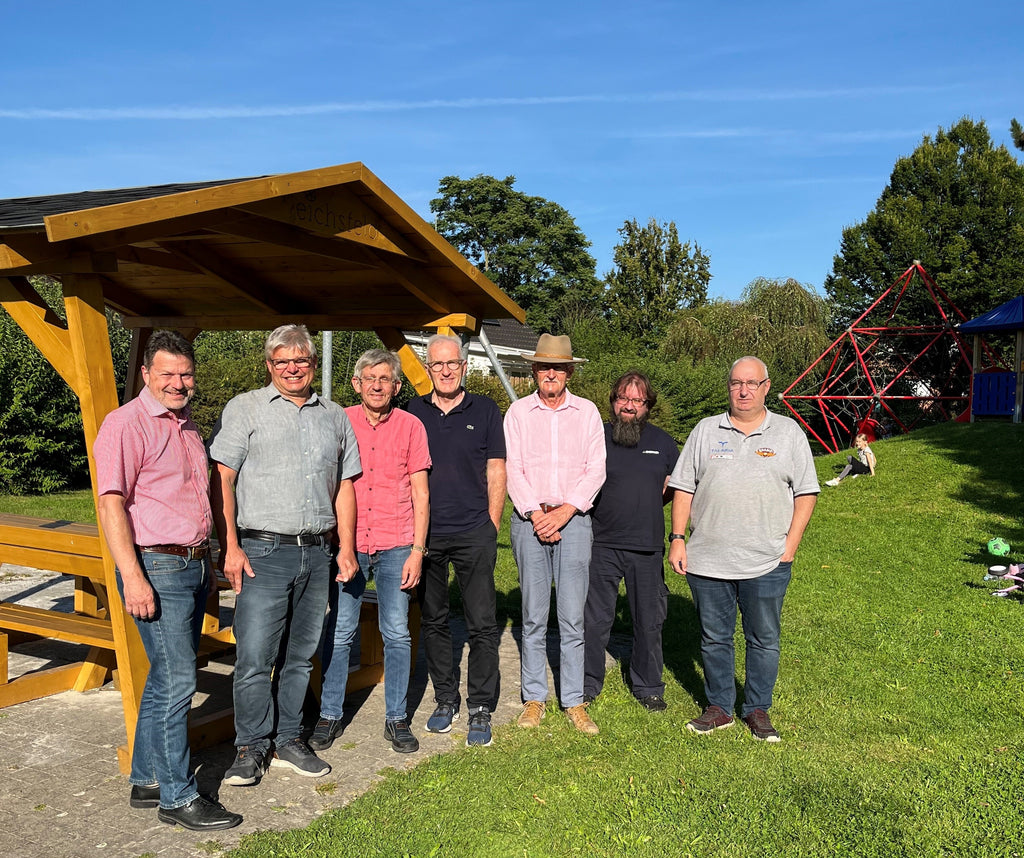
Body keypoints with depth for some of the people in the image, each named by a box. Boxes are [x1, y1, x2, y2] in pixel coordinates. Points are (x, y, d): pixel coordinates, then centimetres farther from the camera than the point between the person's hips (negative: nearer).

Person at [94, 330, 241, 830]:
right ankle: (178, 798, 7)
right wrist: (133, 578, -22)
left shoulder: (187, 424, 16)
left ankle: (147, 780, 28)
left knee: (168, 678, 15)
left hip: (194, 565, 8)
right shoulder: (126, 423, -10)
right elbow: (110, 503, -16)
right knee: (175, 681, -5)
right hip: (157, 568, -8)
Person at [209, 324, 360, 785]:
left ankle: (288, 740, 25)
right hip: (263, 552, -4)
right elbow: (222, 479, -4)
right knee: (254, 657, -3)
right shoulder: (245, 409, 2)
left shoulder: (335, 417, 14)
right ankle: (252, 747, 14)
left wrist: (346, 546, 9)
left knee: (300, 656, 12)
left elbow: (344, 485, 17)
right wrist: (230, 546, -11)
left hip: (317, 554, 4)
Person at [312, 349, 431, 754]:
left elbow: (420, 494, 4)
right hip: (347, 543, 0)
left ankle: (396, 719, 19)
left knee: (397, 633, 4)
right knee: (339, 632, 4)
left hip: (396, 546, 0)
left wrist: (417, 550, -2)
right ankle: (330, 716, 22)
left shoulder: (411, 426, 3)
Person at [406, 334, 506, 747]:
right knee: (433, 621, 11)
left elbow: (495, 473, 5)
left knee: (482, 624, -1)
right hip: (425, 533, 2)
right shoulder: (412, 412, 9)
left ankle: (480, 710, 11)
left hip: (474, 534, -2)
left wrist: (491, 527, 0)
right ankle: (445, 700, 26)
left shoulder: (485, 410, 5)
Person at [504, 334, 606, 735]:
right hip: (529, 519, 0)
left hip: (573, 518, 0)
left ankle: (574, 701, 10)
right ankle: (534, 698, 15)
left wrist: (564, 511, -9)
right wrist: (535, 513, -10)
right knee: (533, 616, 4)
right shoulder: (518, 412, 7)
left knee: (573, 617, 0)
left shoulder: (587, 412, 7)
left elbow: (596, 469, 2)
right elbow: (512, 469, 1)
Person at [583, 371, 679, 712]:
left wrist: (643, 509, 5)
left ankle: (648, 687, 28)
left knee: (649, 621, 11)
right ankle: (587, 684, 21)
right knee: (594, 619, 4)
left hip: (648, 547, 2)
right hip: (603, 545, -2)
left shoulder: (662, 441, 8)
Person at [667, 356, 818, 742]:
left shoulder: (788, 432, 5)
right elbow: (683, 488, 7)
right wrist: (677, 539, -1)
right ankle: (719, 707, 26)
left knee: (764, 640, 8)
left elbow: (806, 492, 4)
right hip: (707, 560, 1)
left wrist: (790, 545, -4)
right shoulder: (706, 431, 8)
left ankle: (758, 710, 25)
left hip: (767, 563, -1)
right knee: (714, 638, 11)